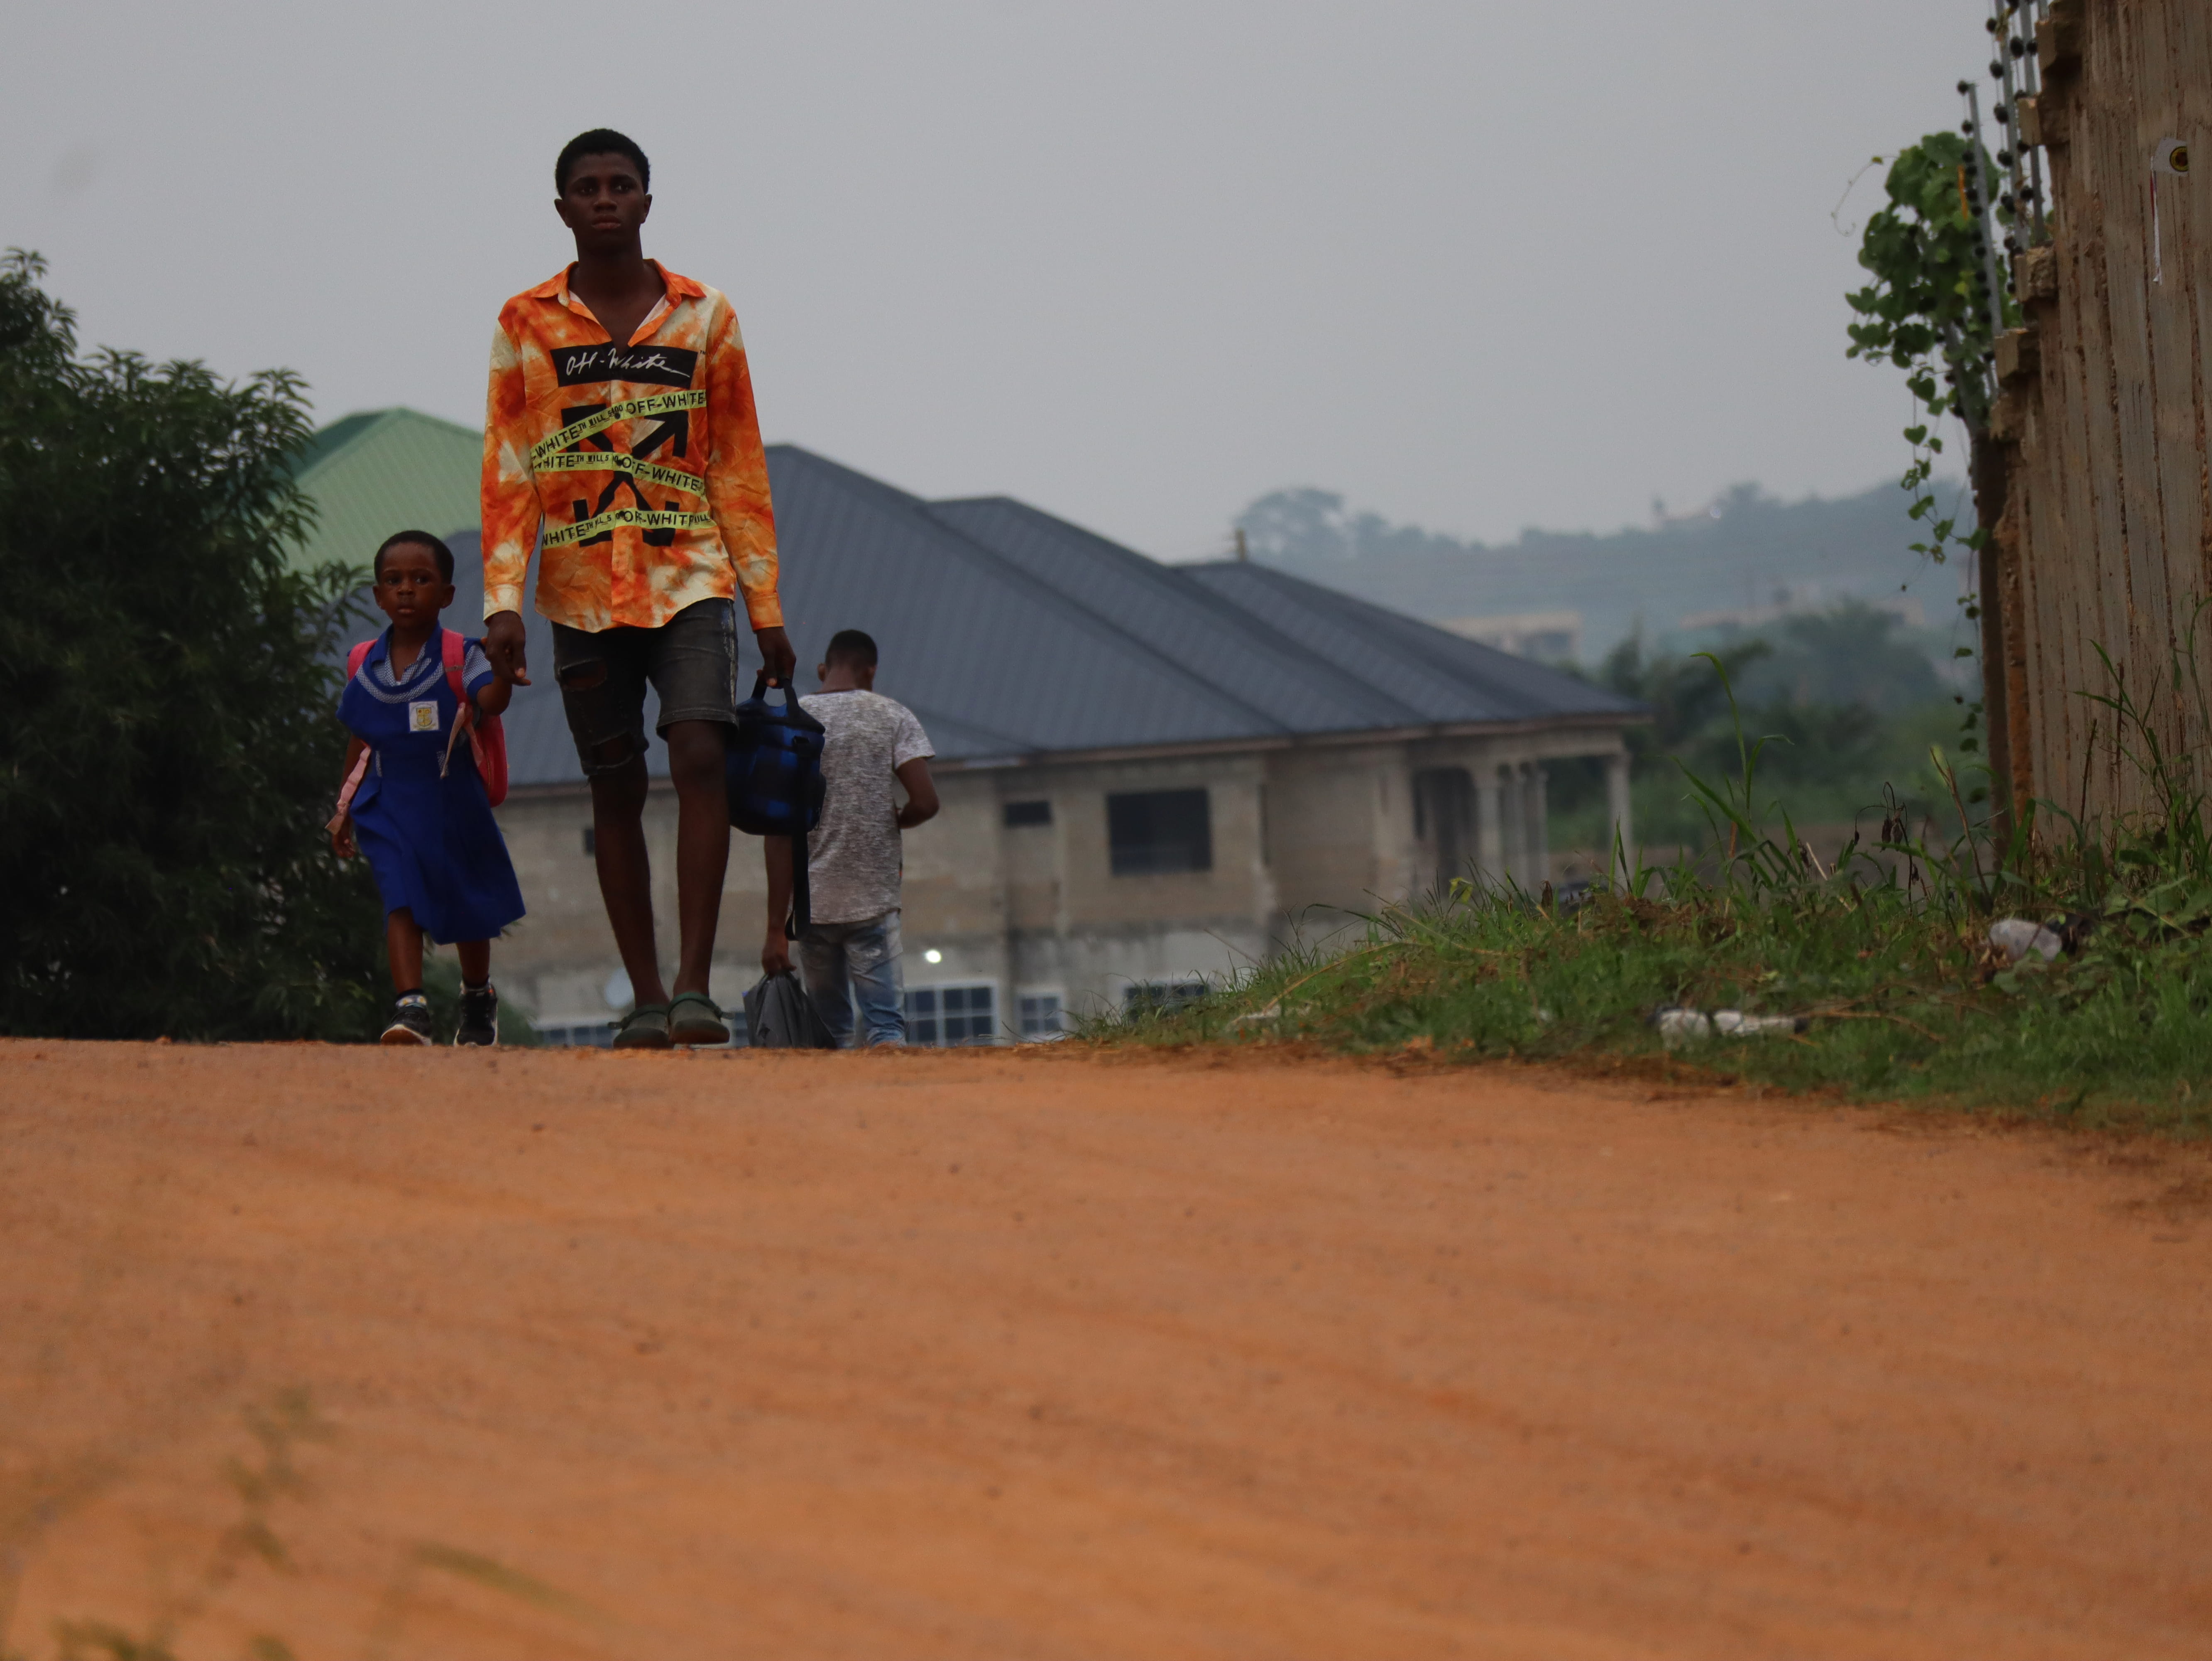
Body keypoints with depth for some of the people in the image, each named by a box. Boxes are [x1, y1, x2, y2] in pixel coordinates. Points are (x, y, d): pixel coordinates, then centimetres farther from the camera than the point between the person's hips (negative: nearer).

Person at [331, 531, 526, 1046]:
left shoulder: (461, 658, -8)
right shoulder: (366, 666, 2)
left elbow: (492, 703, -27)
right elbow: (360, 742, 11)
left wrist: (504, 668, -47)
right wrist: (345, 807, 12)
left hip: (451, 801, -1)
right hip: (387, 804, 1)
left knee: (466, 908, 14)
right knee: (401, 898, -17)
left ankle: (478, 995, 38)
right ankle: (410, 1006, -26)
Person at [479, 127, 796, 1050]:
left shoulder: (704, 318, 6)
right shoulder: (527, 324, 4)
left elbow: (739, 468, 7)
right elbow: (507, 473, 2)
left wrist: (766, 607, 4)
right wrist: (502, 602, -8)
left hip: (691, 576, -1)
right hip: (583, 592, 1)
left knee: (700, 758, -17)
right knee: (616, 791, 4)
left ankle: (695, 985, -19)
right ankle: (646, 997, 11)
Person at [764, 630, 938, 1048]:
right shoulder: (893, 717, 4)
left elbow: (779, 830, -3)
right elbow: (925, 802, -6)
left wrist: (776, 929, -4)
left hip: (812, 902, 1)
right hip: (874, 900, -1)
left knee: (831, 1028, 7)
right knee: (885, 1018, -2)